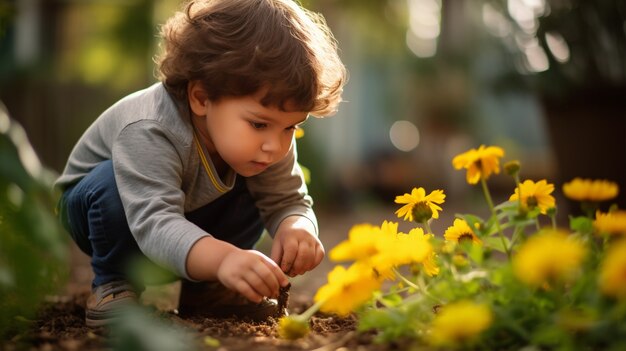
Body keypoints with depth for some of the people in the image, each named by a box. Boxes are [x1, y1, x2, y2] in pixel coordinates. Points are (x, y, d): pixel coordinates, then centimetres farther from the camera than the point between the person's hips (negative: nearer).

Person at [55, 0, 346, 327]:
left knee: (256, 189, -16)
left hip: (187, 214, 5)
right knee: (111, 183, -38)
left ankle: (202, 289, 0)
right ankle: (113, 283, -12)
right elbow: (154, 224, -55)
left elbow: (289, 201, -18)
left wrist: (294, 228, -43)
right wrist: (222, 257, -73)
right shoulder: (150, 134, -44)